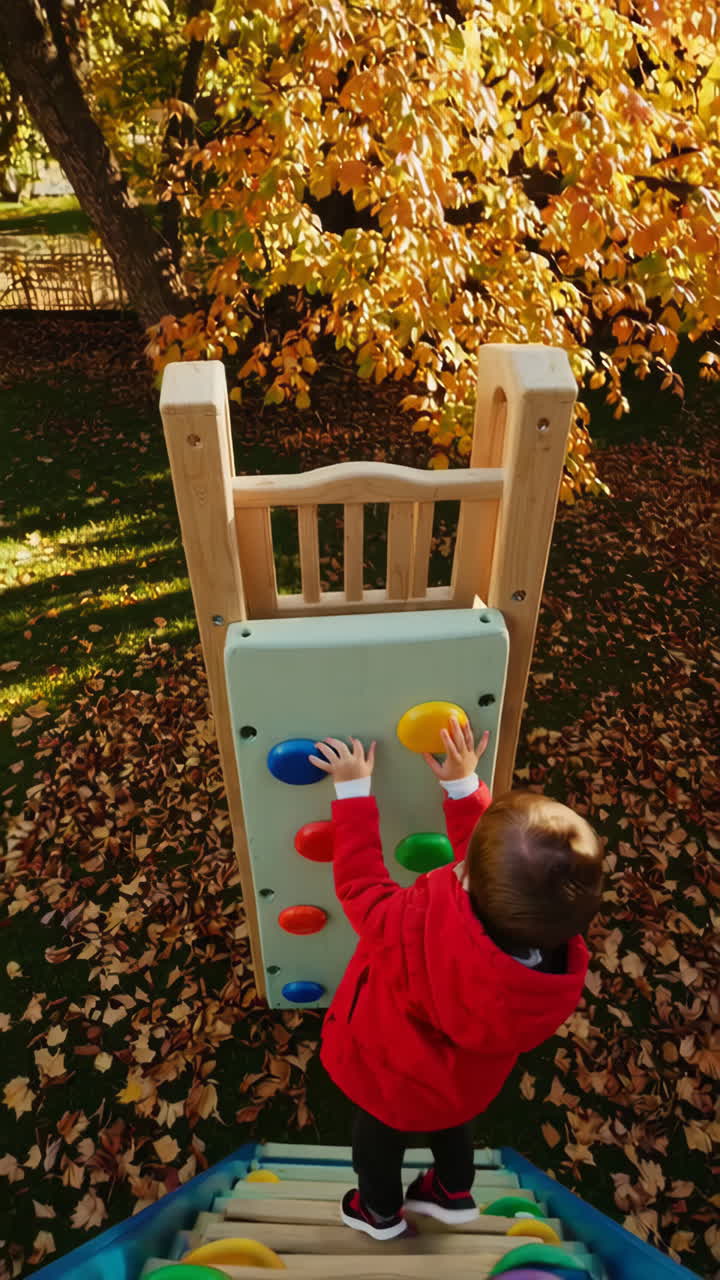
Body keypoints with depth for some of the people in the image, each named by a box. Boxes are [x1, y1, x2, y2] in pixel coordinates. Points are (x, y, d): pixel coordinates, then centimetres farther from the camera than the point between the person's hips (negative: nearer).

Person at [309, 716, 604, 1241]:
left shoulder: (418, 940, -50)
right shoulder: (562, 949, -34)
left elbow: (360, 884, -32)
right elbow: (493, 864, -18)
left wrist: (354, 791, -24)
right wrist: (464, 787, -14)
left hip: (392, 1080, -3)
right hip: (468, 1078, 3)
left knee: (380, 1139, 32)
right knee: (452, 1122, 38)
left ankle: (380, 1212, 62)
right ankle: (455, 1193, 66)